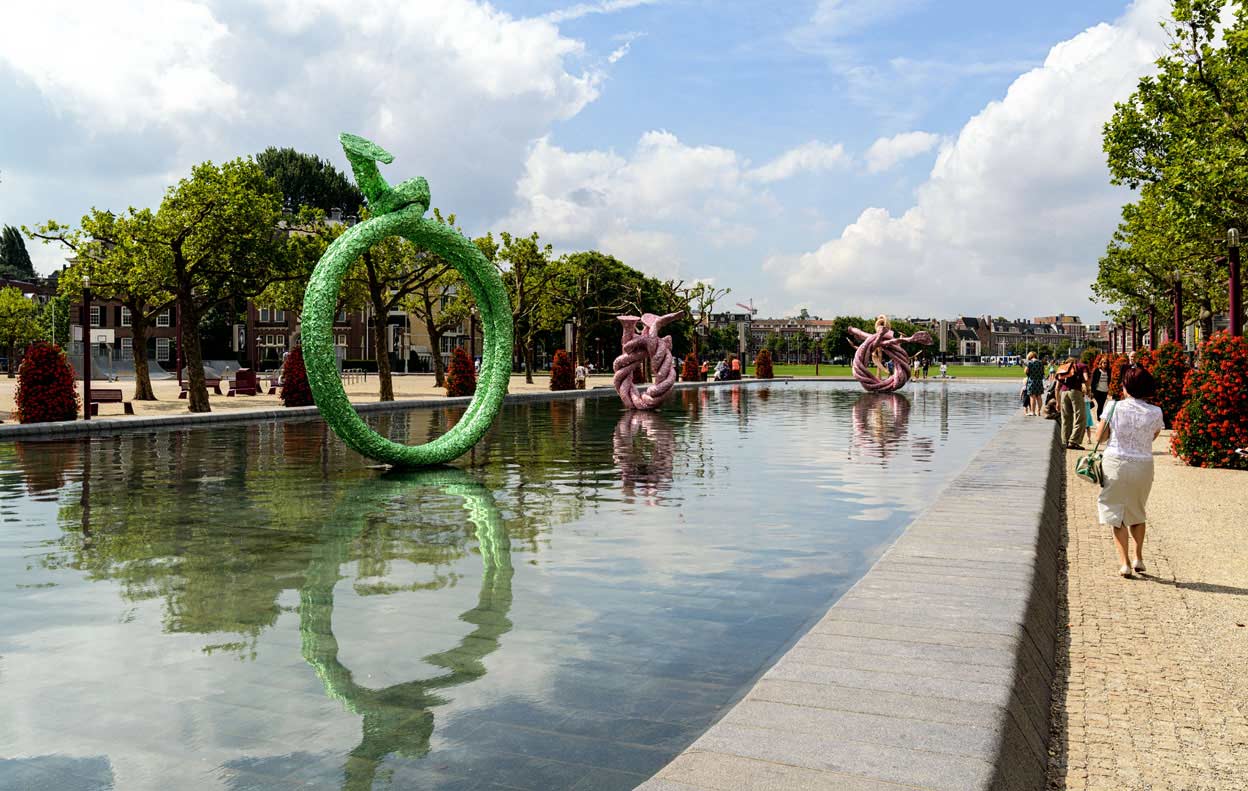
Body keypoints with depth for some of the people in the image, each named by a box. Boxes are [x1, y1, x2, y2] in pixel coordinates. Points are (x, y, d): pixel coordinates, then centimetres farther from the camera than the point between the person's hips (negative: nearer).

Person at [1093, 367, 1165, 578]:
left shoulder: (1114, 407, -9)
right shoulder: (1155, 413, -5)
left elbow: (1100, 437, -3)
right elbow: (1152, 438, 7)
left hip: (1116, 464, -2)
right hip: (1143, 466, 2)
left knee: (1117, 514, 8)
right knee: (1138, 513, 22)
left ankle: (1124, 563, 2)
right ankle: (1138, 559, 23)